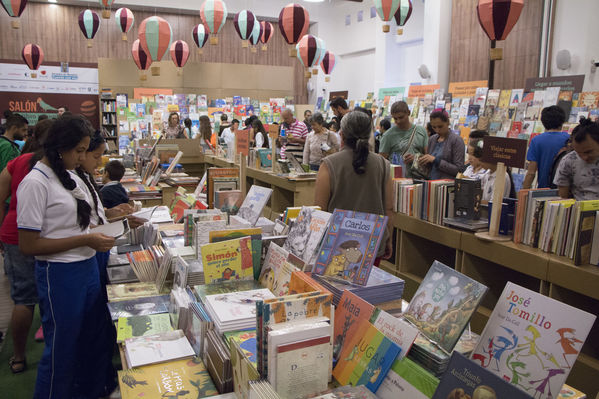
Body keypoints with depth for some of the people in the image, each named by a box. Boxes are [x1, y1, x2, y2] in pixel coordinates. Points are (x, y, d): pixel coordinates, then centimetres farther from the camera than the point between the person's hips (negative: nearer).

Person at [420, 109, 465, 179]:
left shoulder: (457, 140, -4)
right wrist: (424, 160, 0)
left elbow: (459, 170, -10)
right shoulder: (431, 139, 12)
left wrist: (435, 160, -14)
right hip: (431, 182, 6)